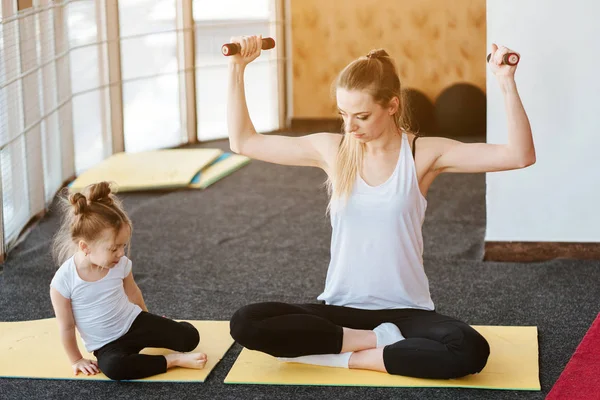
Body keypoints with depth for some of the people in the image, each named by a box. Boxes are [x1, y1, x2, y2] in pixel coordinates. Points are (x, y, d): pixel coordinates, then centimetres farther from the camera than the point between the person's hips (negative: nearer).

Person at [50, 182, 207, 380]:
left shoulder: (120, 265, -11)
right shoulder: (63, 282, -23)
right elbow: (66, 327, -12)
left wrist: (151, 324, 24)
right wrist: (76, 360, -2)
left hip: (134, 322, 3)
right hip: (107, 345, -3)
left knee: (190, 337, -13)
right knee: (113, 367, -38)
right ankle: (174, 360, -23)